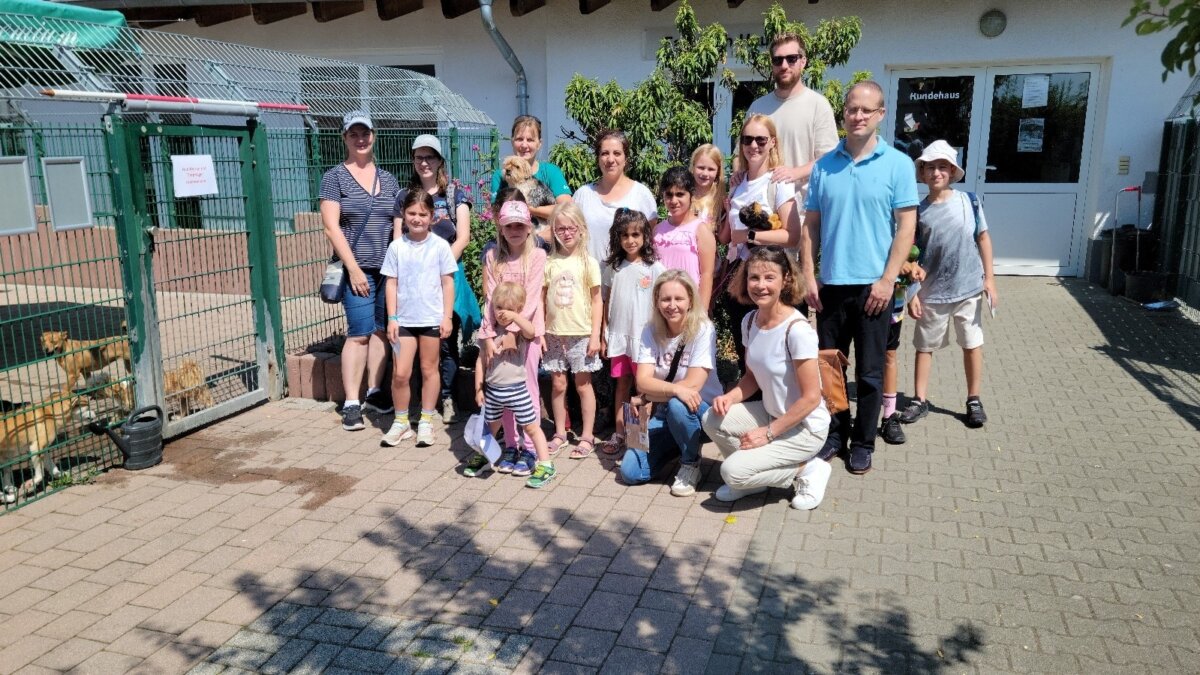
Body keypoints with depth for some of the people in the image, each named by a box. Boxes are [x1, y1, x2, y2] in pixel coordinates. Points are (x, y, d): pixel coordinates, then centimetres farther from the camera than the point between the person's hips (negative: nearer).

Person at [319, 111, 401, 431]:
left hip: (388, 269, 4)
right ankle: (351, 403, 0)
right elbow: (331, 227, -6)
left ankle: (374, 391, 19)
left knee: (381, 330, 6)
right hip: (357, 269, -4)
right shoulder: (334, 177, 0)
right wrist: (354, 269, -12)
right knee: (360, 333, -7)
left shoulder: (388, 179, 13)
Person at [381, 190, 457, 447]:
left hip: (432, 318, -1)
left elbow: (448, 283, 0)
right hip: (404, 319, 1)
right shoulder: (396, 247, 1)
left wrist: (447, 317, -3)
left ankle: (426, 421, 21)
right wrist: (392, 318, -2)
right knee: (400, 373, -2)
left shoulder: (440, 246, -3)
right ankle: (401, 421, 15)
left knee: (429, 370, 10)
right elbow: (391, 284, 3)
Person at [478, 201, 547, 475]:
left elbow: (532, 298, -12)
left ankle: (529, 449, 8)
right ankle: (510, 445, 18)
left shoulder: (537, 256, -5)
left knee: (527, 389, 1)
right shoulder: (492, 257, 5)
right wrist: (488, 334, -11)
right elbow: (490, 298, 0)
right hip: (501, 330, 3)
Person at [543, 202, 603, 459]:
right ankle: (560, 433, 21)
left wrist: (595, 335, -7)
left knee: (583, 385, 6)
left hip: (580, 334, -2)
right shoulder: (549, 262, 3)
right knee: (558, 384, 8)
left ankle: (587, 436, 15)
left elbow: (596, 300, -2)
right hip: (554, 334, 2)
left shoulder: (587, 262, -3)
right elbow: (542, 299, 6)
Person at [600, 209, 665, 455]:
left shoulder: (654, 267, -5)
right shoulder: (614, 267, 7)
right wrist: (604, 334, 8)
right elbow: (607, 302, 10)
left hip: (643, 337, -4)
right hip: (618, 337, 4)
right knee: (622, 385, 11)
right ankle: (619, 435, 17)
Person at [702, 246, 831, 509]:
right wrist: (730, 397, -10)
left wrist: (768, 433, -18)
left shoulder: (797, 329, -25)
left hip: (804, 427, -7)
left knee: (733, 471, -18)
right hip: (770, 414, 7)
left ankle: (807, 470, 2)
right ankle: (754, 478, 8)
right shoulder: (750, 321, -1)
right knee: (712, 420, -13)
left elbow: (811, 398, -23)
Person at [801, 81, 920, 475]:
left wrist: (887, 280, -12)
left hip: (873, 285, -2)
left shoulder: (897, 164, -2)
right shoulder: (824, 166, 5)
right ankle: (834, 433, 27)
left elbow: (906, 227, -5)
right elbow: (811, 225, 7)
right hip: (831, 284, 3)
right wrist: (809, 276, 0)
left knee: (869, 372, 7)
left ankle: (863, 443, 20)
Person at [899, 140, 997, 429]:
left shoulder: (968, 201, -4)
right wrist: (912, 292, -4)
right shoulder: (919, 211, -4)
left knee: (972, 345, 11)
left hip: (969, 289, 0)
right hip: (932, 294, 0)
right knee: (925, 346, 9)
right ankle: (920, 400, 21)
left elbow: (983, 238, 3)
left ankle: (974, 401, 24)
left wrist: (989, 279, -1)